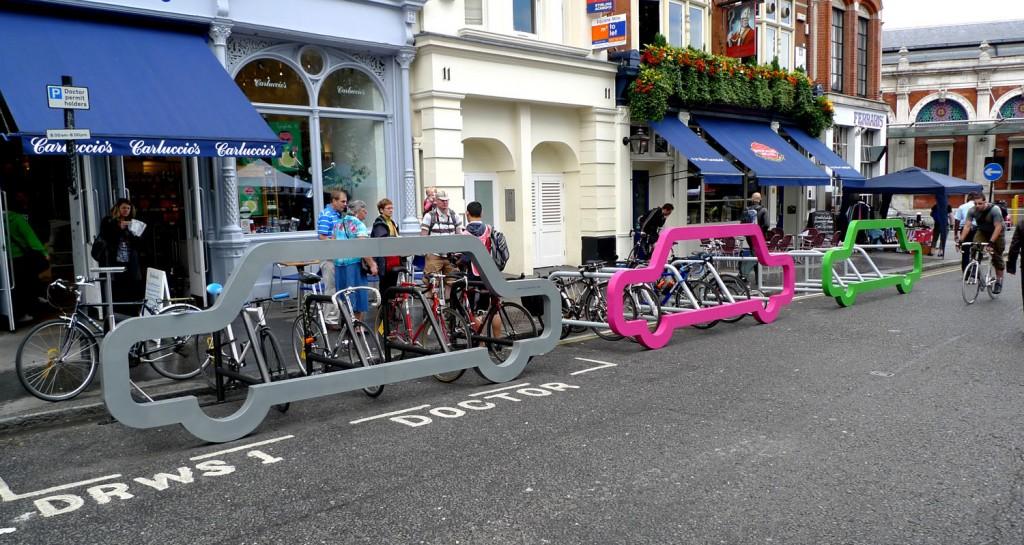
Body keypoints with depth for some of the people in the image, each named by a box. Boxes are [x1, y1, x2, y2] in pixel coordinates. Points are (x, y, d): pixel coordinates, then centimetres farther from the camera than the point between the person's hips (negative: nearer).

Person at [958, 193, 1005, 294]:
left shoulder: (994, 210, -30)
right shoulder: (972, 211, -19)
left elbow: (998, 227, -33)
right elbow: (967, 226, -20)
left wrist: (991, 242, -42)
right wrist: (961, 241, -31)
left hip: (996, 233, -3)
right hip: (982, 232, 3)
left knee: (997, 257, -1)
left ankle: (999, 281, 10)